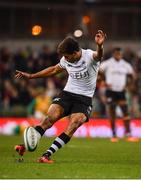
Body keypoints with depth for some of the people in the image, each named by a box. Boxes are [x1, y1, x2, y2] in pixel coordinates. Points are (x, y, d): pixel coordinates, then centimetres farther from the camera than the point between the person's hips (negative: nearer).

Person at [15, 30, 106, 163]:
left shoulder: (89, 56, -16)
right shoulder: (66, 60, 1)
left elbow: (98, 56, -41)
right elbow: (54, 70, 22)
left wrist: (100, 46, -67)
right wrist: (31, 76, 26)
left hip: (84, 99, -4)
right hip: (67, 93, 4)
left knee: (72, 126, -22)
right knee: (50, 118, -18)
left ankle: (47, 155, -25)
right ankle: (25, 146, -24)